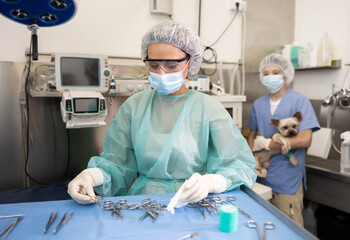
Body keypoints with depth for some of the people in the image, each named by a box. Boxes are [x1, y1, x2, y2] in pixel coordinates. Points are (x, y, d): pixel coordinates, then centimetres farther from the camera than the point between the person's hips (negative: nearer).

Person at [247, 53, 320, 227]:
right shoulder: (258, 104, 7)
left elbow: (305, 140, -17)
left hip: (288, 181, -4)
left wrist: (266, 143, -14)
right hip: (262, 177, 5)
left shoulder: (299, 101, -9)